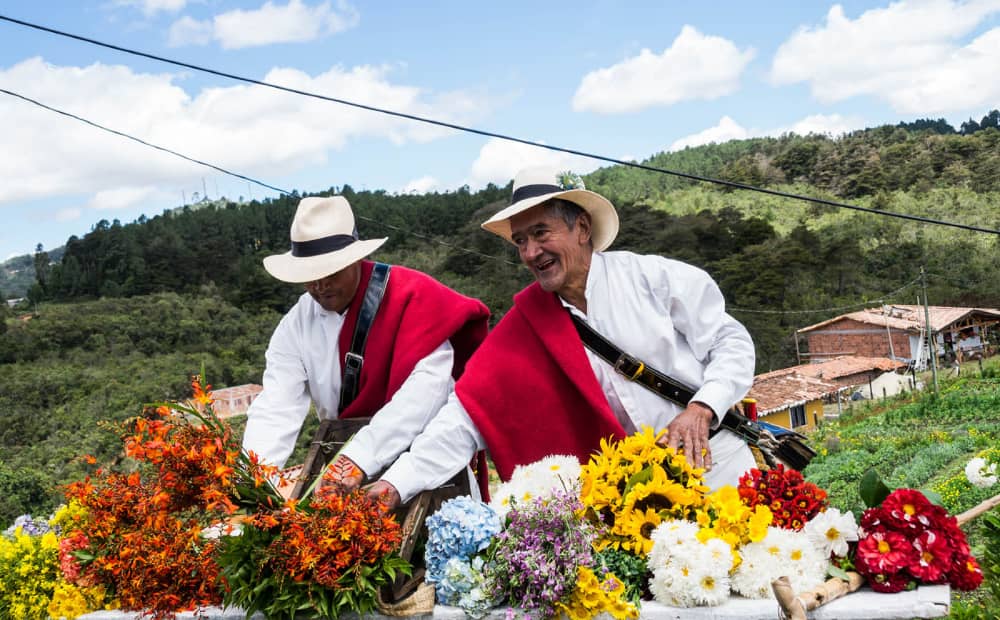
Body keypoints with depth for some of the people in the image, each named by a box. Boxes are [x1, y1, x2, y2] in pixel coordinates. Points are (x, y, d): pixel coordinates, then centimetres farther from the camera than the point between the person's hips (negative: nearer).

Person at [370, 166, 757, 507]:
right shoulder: (524, 325, -3)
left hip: (718, 468, -1)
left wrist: (701, 408, -20)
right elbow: (468, 415, -8)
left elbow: (732, 343, -3)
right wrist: (395, 485, -18)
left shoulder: (653, 278, -8)